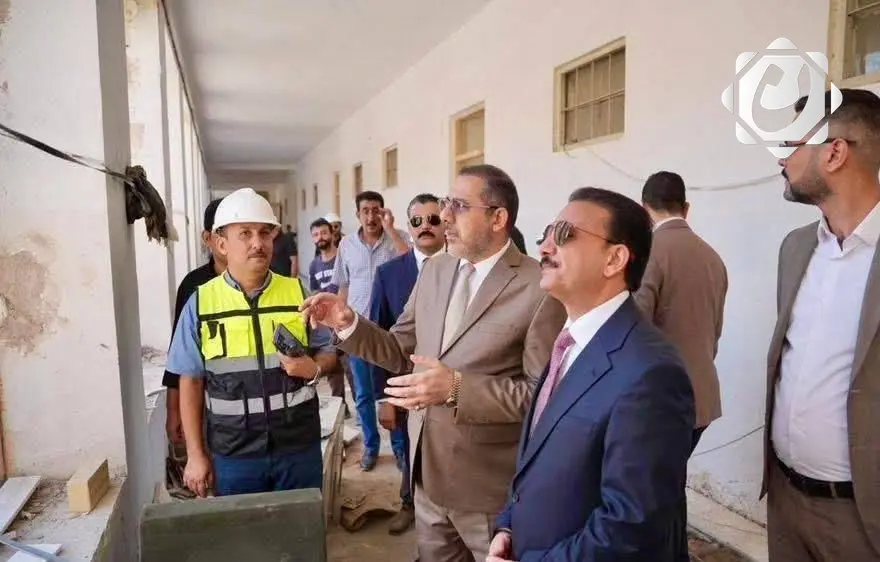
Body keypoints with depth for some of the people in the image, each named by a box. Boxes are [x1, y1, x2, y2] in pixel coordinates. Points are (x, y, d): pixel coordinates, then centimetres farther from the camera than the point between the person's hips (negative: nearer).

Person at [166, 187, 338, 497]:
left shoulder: (298, 293, -1)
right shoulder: (200, 303, -3)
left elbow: (328, 351, 7)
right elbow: (191, 382, 1)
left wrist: (314, 368, -15)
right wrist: (195, 454, 2)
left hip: (298, 446, 1)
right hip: (233, 453, 0)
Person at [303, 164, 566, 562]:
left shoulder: (540, 288, -18)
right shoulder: (434, 270, 3)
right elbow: (402, 350, 8)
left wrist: (458, 388, -28)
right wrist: (348, 323, -8)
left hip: (487, 484, -6)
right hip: (427, 471, 6)